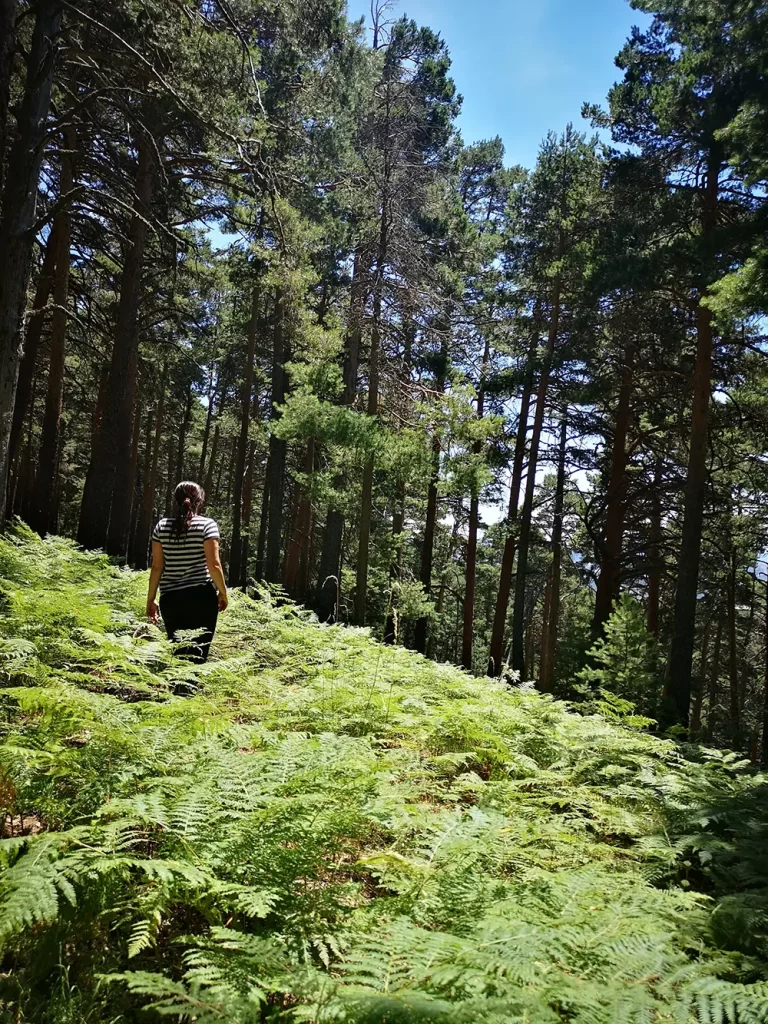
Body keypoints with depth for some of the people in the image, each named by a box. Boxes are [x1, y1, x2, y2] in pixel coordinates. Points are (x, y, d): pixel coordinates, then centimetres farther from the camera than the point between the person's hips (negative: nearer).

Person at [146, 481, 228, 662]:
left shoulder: (162, 526, 5)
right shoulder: (207, 525, -3)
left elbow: (157, 566, 5)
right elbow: (214, 565, -8)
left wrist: (151, 599, 12)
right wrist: (223, 592, 3)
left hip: (170, 598, 3)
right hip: (201, 596, -3)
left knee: (177, 648, 14)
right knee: (199, 650, 0)